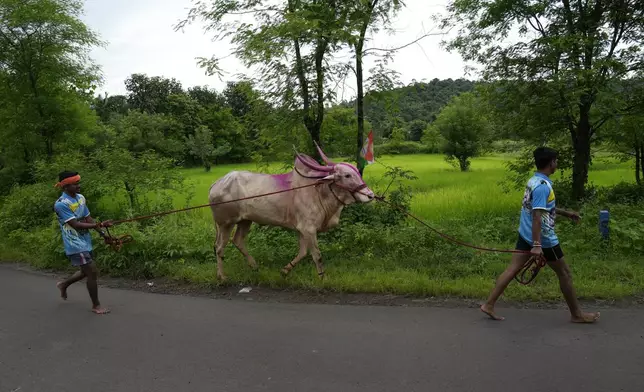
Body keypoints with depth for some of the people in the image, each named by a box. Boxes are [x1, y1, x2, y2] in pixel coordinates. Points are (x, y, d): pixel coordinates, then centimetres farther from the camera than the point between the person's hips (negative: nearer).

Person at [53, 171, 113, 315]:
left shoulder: (81, 198, 6)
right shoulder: (61, 204, -19)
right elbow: (76, 225, -24)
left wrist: (102, 233, 1)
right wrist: (100, 225, -31)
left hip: (86, 241, 8)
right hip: (75, 245, -8)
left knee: (86, 271, 19)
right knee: (92, 272, -6)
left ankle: (64, 284, 45)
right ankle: (96, 305, 9)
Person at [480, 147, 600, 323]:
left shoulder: (534, 181, 8)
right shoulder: (543, 186, -22)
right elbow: (537, 216, -29)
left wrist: (565, 213, 32)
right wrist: (537, 245, -32)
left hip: (525, 235, 9)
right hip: (544, 239, -9)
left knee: (512, 269, 7)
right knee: (564, 273, 9)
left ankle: (489, 305, 6)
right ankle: (576, 314, 23)